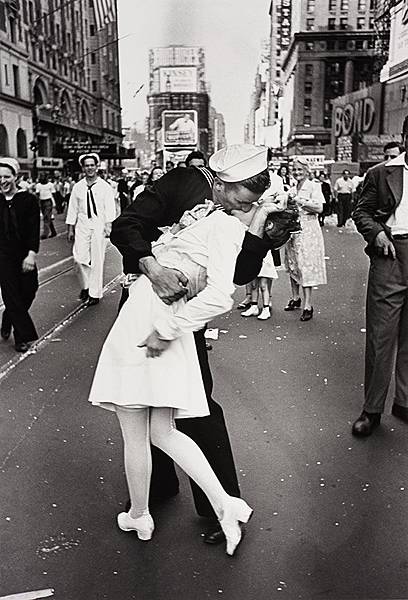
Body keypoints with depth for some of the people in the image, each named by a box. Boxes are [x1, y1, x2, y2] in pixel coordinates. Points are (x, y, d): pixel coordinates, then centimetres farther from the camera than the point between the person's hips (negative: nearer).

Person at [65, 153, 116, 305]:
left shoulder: (105, 187, 0)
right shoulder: (77, 187, 7)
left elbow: (110, 208, -3)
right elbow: (72, 209, 11)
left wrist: (109, 225, -14)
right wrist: (70, 229, 8)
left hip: (99, 225, -2)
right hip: (82, 225, 2)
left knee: (97, 260, 1)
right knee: (79, 258, -5)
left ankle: (95, 293, 11)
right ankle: (85, 285, 20)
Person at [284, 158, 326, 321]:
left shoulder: (313, 186, -3)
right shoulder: (292, 189, 15)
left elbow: (319, 208, -14)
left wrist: (301, 201, -18)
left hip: (307, 230, -7)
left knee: (306, 265, -9)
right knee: (292, 265, 10)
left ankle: (308, 305, -8)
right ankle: (295, 298, 24)